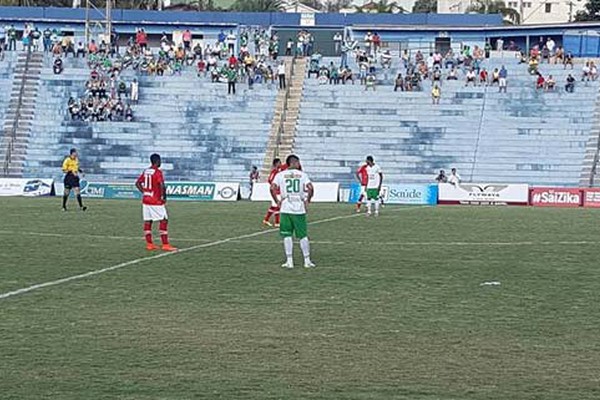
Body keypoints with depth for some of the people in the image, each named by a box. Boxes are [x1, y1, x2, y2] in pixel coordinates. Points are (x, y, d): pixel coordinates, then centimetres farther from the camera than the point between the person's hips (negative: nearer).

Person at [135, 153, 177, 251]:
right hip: (156, 201, -8)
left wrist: (144, 193, 15)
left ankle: (149, 244, 11)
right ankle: (165, 245, -6)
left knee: (147, 221, 9)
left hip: (146, 199, 8)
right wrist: (164, 197, -11)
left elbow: (137, 183, 15)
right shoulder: (158, 172, -14)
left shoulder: (145, 171, 9)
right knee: (164, 221, -3)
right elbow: (162, 186, -25)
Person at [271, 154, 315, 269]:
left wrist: (277, 201, 0)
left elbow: (272, 188, -10)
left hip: (285, 209, 0)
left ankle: (289, 261, 3)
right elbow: (310, 188, -12)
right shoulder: (302, 174, 1)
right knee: (303, 236, 8)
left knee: (287, 236, 6)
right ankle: (307, 260, 11)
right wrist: (307, 200, 1)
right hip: (299, 209, 0)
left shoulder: (280, 175, 3)